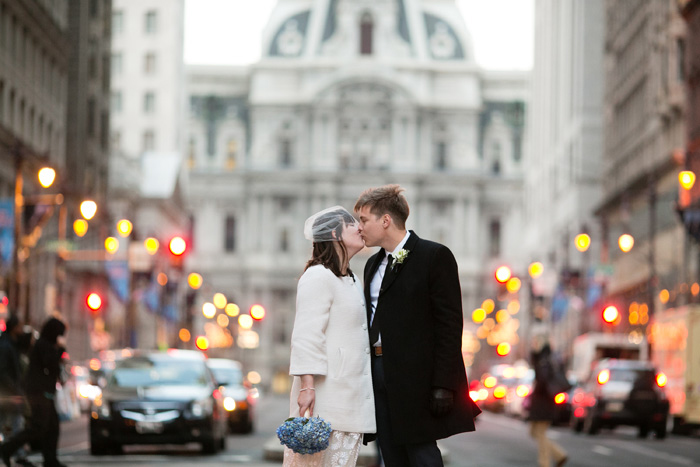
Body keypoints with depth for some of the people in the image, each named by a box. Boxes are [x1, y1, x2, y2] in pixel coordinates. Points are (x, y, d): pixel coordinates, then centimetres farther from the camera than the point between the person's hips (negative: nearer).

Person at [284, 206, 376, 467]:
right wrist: (307, 385, -22)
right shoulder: (318, 277, -8)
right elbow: (307, 336, -15)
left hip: (351, 394, 9)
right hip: (326, 394, -9)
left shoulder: (351, 281, 22)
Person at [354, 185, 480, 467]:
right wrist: (368, 376, 13)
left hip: (416, 377, -7)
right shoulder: (373, 264, 18)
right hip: (379, 374, 7)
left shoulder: (434, 256, -6)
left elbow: (450, 324, -11)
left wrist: (443, 385, -17)